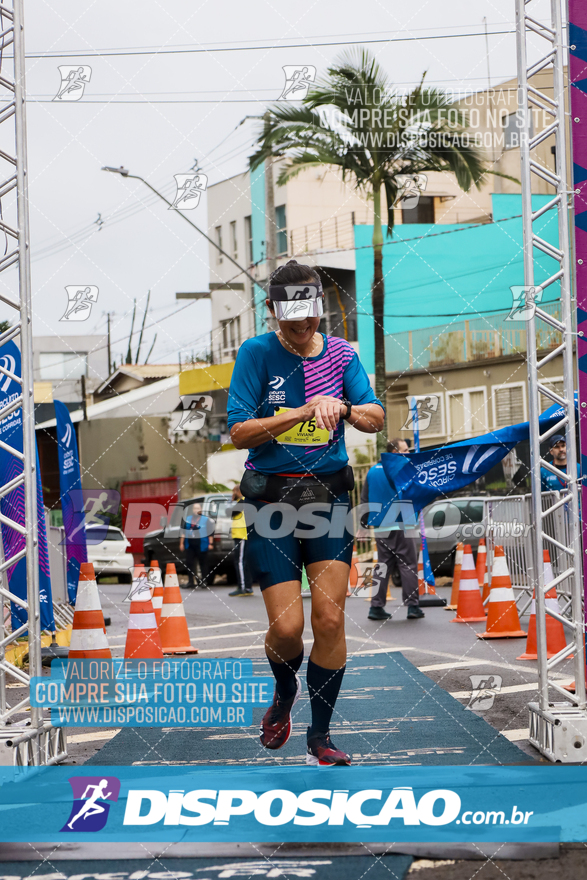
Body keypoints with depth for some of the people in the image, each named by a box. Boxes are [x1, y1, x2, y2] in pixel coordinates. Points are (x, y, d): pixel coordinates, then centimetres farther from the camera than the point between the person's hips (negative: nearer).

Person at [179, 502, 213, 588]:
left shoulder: (205, 519, 2)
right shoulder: (187, 519, 14)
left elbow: (210, 532, -1)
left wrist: (210, 543, -7)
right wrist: (181, 543, 13)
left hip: (201, 545, -4)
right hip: (189, 545, 4)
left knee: (203, 563, 0)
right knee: (189, 562, 2)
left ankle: (204, 581, 6)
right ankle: (191, 581, 11)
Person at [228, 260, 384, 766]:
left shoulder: (341, 354, 5)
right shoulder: (257, 353, -4)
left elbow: (376, 418, -3)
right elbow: (239, 432, -9)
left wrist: (341, 408, -24)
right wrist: (303, 412, -20)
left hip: (328, 493, 2)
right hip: (271, 496, -2)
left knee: (330, 619, -7)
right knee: (287, 627, -7)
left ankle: (320, 735, 9)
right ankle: (284, 695, 27)